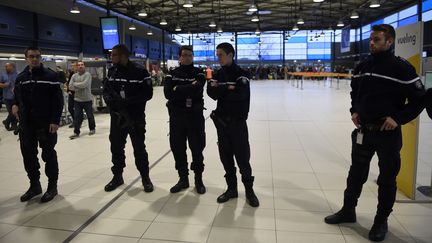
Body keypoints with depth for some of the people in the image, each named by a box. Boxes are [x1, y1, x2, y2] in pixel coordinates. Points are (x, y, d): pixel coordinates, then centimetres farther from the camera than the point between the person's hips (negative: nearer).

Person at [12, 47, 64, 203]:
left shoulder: (50, 75, -6)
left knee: (48, 154, 2)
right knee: (28, 155, 10)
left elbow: (58, 100, -9)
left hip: (46, 123, -5)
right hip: (26, 124, 5)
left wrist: (55, 121, -15)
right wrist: (15, 105, 0)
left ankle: (52, 186, 15)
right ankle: (34, 185, 26)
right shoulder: (20, 78, 10)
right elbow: (17, 96, 23)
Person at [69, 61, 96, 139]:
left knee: (90, 116, 10)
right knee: (77, 116, 3)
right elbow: (70, 86, -2)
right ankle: (76, 132, 9)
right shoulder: (74, 76, 6)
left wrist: (75, 84, -8)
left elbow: (84, 84, -21)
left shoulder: (87, 75, -7)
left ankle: (92, 129, 30)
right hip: (77, 100, 3)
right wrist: (80, 87, -12)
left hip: (87, 99, -3)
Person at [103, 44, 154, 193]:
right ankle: (117, 176, 31)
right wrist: (108, 98, -12)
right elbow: (106, 90, 11)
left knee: (139, 148, 4)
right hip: (116, 117, 5)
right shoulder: (112, 71, 5)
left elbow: (148, 93, -14)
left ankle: (145, 177, 21)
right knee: (116, 147, 13)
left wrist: (128, 101, -24)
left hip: (136, 117, -5)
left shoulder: (140, 72, -12)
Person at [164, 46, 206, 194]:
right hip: (176, 116, 2)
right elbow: (168, 93, -12)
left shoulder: (199, 74, 1)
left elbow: (197, 90, -20)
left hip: (195, 116, -2)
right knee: (177, 148, 8)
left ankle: (198, 179, 22)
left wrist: (178, 90, -14)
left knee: (197, 148, 5)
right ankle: (183, 179, 25)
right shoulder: (172, 74, 6)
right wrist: (189, 89, -16)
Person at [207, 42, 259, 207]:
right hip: (221, 121, 5)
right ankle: (231, 188, 25)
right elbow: (212, 94, -5)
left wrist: (220, 90, -15)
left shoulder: (241, 74, -8)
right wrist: (228, 89, -20)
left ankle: (249, 190, 16)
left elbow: (240, 94, -24)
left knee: (242, 157, -1)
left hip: (237, 121, -5)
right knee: (225, 157, 10)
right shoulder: (218, 75, 9)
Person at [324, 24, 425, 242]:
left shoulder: (402, 68, -12)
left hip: (388, 134, -5)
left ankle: (381, 221, 27)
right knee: (356, 174, 16)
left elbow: (419, 99, -8)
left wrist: (398, 119, -15)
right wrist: (354, 111, 7)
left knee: (386, 179, 9)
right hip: (363, 131, 5)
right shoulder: (363, 66, 5)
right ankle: (348, 211, 33)